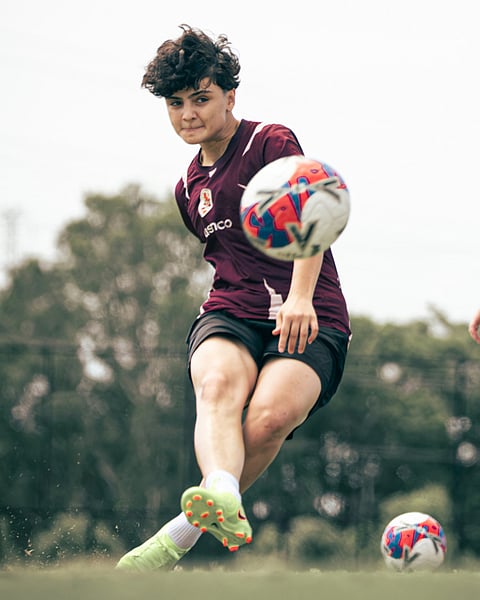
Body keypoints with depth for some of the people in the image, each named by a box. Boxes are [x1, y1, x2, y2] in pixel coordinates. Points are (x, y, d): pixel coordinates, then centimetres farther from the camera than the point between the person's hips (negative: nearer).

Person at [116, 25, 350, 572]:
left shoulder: (271, 142, 0)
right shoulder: (189, 189, 23)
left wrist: (300, 297, -29)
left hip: (309, 320, -4)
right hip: (230, 317, 4)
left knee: (270, 418, -33)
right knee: (218, 384, -34)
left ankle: (182, 535, -21)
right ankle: (223, 502, -61)